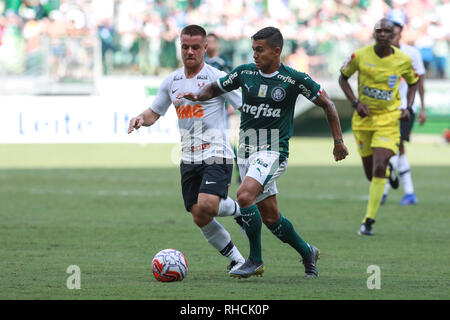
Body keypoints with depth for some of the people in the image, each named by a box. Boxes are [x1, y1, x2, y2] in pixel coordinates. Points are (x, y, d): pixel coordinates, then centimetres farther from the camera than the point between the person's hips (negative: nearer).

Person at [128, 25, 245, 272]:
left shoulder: (217, 78, -5)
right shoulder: (171, 82, 11)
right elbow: (154, 113, 20)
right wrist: (141, 119, -1)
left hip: (216, 156, -5)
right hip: (189, 158, 5)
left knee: (207, 206, -26)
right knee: (200, 219, -1)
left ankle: (240, 210, 8)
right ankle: (237, 260, 15)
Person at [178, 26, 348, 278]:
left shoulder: (295, 79, -9)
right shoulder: (245, 73, 3)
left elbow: (327, 104, 1)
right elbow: (216, 88, 16)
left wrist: (339, 141, 2)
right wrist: (198, 95, -6)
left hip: (273, 151, -5)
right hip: (246, 152, 5)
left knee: (245, 196, -26)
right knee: (270, 217, 8)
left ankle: (255, 260, -13)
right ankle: (307, 253, 31)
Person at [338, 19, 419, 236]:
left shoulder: (403, 60, -6)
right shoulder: (360, 56, -8)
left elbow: (413, 83, 13)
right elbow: (343, 78, 5)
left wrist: (408, 108, -3)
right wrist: (355, 103, -8)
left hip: (388, 118, -2)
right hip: (363, 118, 2)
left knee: (379, 168, -17)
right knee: (370, 173, 9)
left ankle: (368, 221, -13)